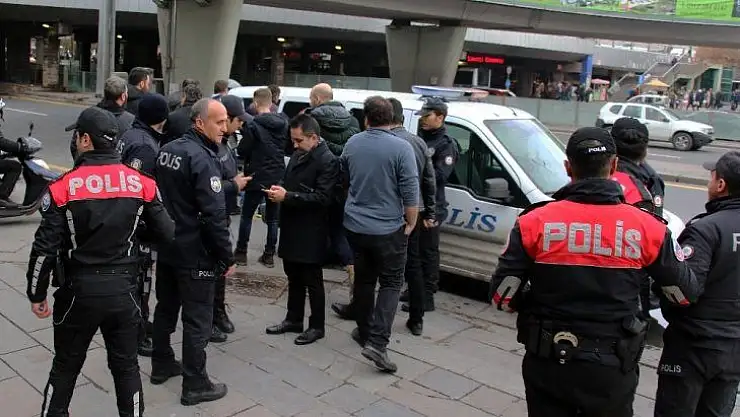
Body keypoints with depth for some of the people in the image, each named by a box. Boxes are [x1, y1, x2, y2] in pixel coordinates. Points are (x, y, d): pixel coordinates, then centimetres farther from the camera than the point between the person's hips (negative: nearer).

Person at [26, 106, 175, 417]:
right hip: (123, 290, 2)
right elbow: (167, 233, 0)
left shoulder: (65, 187, -12)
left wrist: (37, 293, 2)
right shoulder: (141, 183, -5)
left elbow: (45, 247, -11)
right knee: (126, 366, 16)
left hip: (79, 291, -1)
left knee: (65, 367, 18)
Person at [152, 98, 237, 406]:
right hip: (195, 253, -9)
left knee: (165, 308, 21)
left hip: (166, 247, 9)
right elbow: (214, 215, -24)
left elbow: (156, 196, 14)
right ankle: (195, 385, 11)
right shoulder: (202, 158, -21)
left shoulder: (166, 150, 6)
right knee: (197, 319, 2)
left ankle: (161, 365, 36)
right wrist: (227, 257, -17)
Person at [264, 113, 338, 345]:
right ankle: (293, 319, 31)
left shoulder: (327, 161, -15)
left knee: (312, 281, 4)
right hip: (291, 228, 8)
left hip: (311, 233, -8)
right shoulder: (298, 154, 11)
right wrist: (279, 190, -1)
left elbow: (322, 197, -22)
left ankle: (317, 326, 18)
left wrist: (288, 196, -23)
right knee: (294, 278, 18)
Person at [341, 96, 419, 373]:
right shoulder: (401, 148, -14)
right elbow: (411, 194, -15)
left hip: (355, 225, 5)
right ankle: (377, 342, -7)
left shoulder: (352, 144, 2)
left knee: (363, 280, 18)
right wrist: (410, 225, -1)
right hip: (388, 229, -4)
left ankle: (364, 332, 30)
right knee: (390, 284, 4)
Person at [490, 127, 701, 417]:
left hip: (547, 366, 0)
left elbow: (502, 297, -9)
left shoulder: (534, 222, -12)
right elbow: (687, 294, 3)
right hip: (612, 370, 1)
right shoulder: (648, 228, -10)